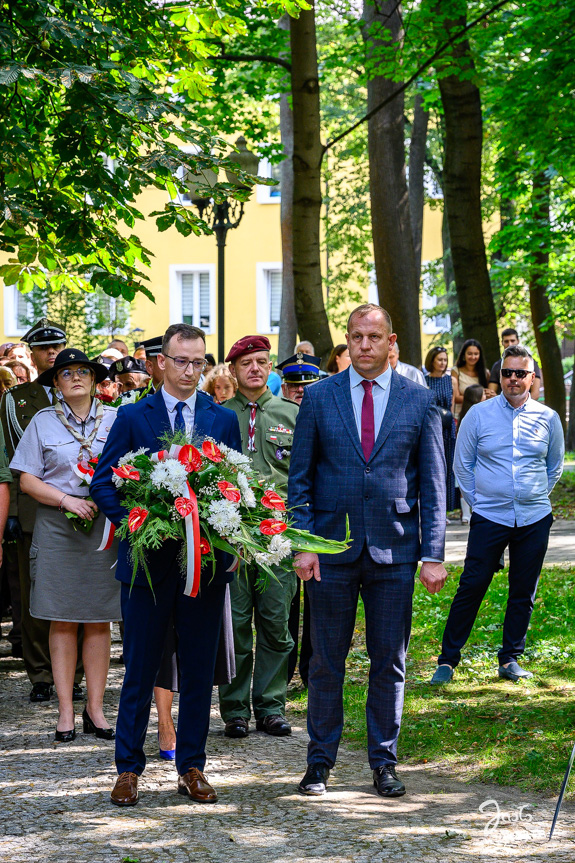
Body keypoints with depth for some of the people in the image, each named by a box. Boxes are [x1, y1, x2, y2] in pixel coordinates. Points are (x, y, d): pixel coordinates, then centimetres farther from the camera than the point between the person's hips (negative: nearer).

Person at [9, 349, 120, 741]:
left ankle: (95, 709, 9)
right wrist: (67, 500, -12)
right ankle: (66, 711, 5)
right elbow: (27, 479, 2)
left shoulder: (115, 420, 8)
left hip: (106, 525, 1)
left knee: (99, 619, 2)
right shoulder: (43, 422, 7)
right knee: (63, 620, 0)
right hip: (57, 527, -1)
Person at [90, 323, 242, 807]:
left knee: (199, 671, 7)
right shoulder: (133, 417, 3)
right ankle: (129, 768, 12)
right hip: (149, 561, -2)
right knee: (140, 670, 3)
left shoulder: (224, 420, 8)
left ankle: (192, 768, 17)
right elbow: (103, 482, 1)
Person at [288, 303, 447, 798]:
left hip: (394, 549, 0)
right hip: (333, 546, 0)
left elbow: (433, 483, 4)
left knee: (390, 661, 5)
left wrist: (433, 554, -3)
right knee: (327, 661, 5)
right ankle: (320, 761, 16)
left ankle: (384, 763, 15)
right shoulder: (319, 398, 4)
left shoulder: (420, 401, 4)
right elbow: (300, 477, 5)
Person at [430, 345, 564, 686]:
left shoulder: (548, 419, 4)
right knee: (471, 587, -4)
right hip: (489, 518, -2)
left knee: (524, 593, 7)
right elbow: (462, 464, 8)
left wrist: (536, 497, 13)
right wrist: (476, 502, 5)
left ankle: (511, 659, 18)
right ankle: (448, 660, 3)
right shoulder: (478, 415, 0)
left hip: (534, 520, 2)